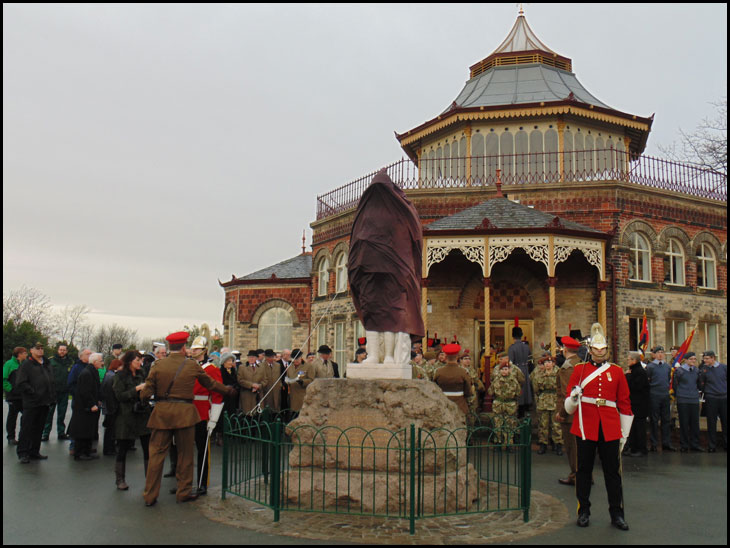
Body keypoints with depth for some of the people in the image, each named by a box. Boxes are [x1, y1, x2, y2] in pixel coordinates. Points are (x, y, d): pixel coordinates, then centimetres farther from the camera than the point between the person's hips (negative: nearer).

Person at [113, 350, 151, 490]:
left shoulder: (141, 374, 15)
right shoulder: (120, 376, -5)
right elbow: (120, 396, -14)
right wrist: (137, 389, -19)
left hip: (143, 414, 5)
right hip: (126, 417, -5)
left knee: (148, 448, 0)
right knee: (123, 448, 4)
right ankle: (120, 480, 17)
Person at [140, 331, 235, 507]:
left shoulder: (159, 365, 0)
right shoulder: (192, 365, -2)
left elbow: (146, 392, -2)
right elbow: (210, 383, 11)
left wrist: (144, 399, 21)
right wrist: (228, 390, 26)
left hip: (161, 413, 2)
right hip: (184, 413, -2)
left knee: (156, 453, 8)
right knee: (185, 454, 10)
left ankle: (150, 495, 11)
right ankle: (184, 492, 19)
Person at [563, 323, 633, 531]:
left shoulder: (617, 371, 8)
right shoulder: (580, 369, 4)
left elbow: (625, 404, 10)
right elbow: (569, 403, 5)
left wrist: (624, 433, 8)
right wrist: (573, 397, -20)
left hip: (610, 428, 1)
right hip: (586, 426, -1)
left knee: (613, 471, 6)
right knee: (584, 470, 7)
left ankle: (617, 514, 17)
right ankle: (584, 512, 18)